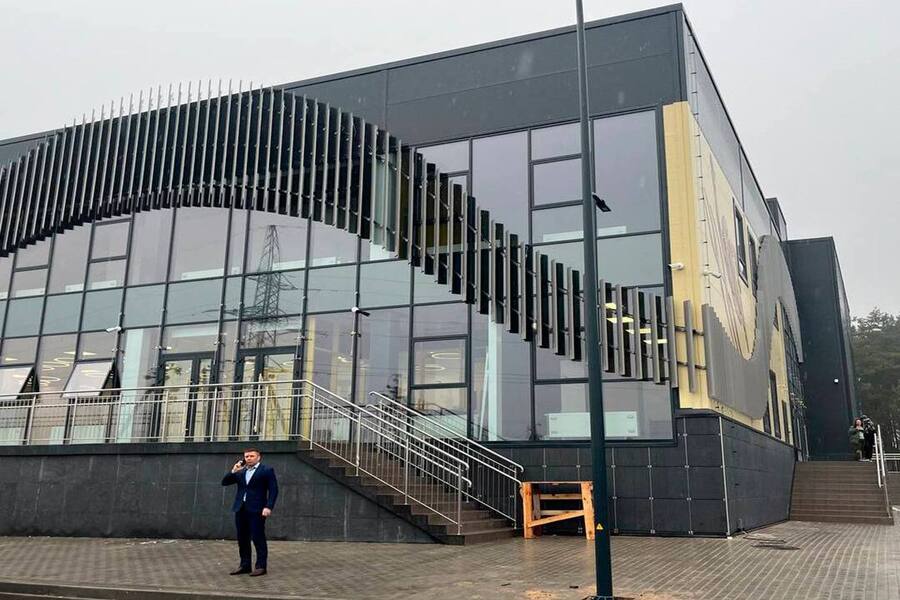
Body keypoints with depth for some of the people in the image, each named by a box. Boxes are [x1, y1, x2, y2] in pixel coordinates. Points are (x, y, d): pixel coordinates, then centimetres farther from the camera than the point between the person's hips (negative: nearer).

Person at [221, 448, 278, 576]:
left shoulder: (267, 471, -1)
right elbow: (224, 482, 14)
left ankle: (261, 566, 1)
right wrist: (233, 471, -2)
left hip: (256, 510, -6)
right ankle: (245, 565, 17)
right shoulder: (240, 472, 16)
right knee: (242, 538, 9)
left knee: (258, 538, -5)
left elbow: (273, 490, -6)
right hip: (241, 509, 6)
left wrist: (268, 507, -17)